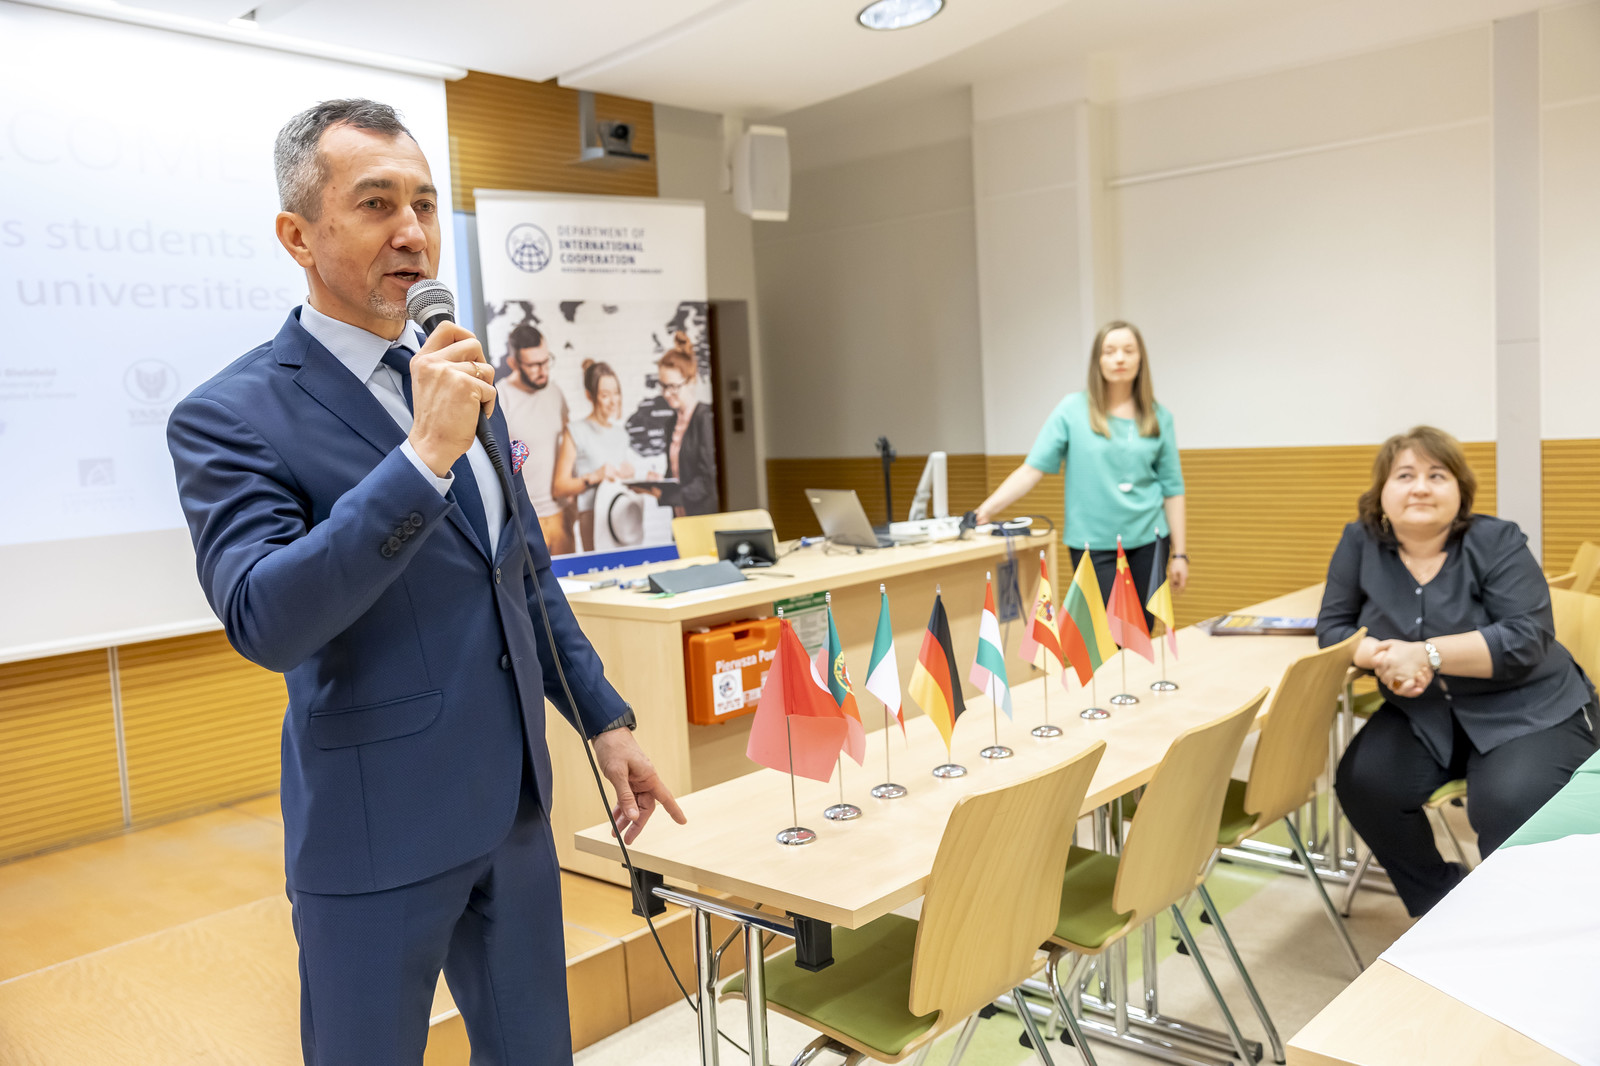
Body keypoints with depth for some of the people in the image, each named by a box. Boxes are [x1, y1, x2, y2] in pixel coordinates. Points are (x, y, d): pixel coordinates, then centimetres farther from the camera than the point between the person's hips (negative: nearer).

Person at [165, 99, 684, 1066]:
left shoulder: (461, 381, 8)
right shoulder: (233, 415, -12)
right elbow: (263, 619, -25)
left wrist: (605, 721, 12)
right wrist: (425, 455, -30)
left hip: (514, 805, 6)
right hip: (378, 826, -6)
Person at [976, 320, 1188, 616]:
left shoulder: (1158, 417, 5)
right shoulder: (1073, 410, -2)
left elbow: (1172, 488, 7)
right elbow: (1033, 469, -6)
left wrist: (1180, 553, 5)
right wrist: (987, 510, -18)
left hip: (1147, 540, 3)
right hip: (1092, 544, -2)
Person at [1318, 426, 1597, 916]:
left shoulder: (1497, 542, -10)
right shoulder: (1360, 542, -2)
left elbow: (1528, 638, -18)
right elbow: (1333, 627, 1)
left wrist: (1426, 655, -28)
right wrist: (1381, 658, -21)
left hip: (1527, 714, -3)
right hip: (1424, 715, 4)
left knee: (1507, 806, -28)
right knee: (1362, 782, -20)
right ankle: (1442, 906, 2)